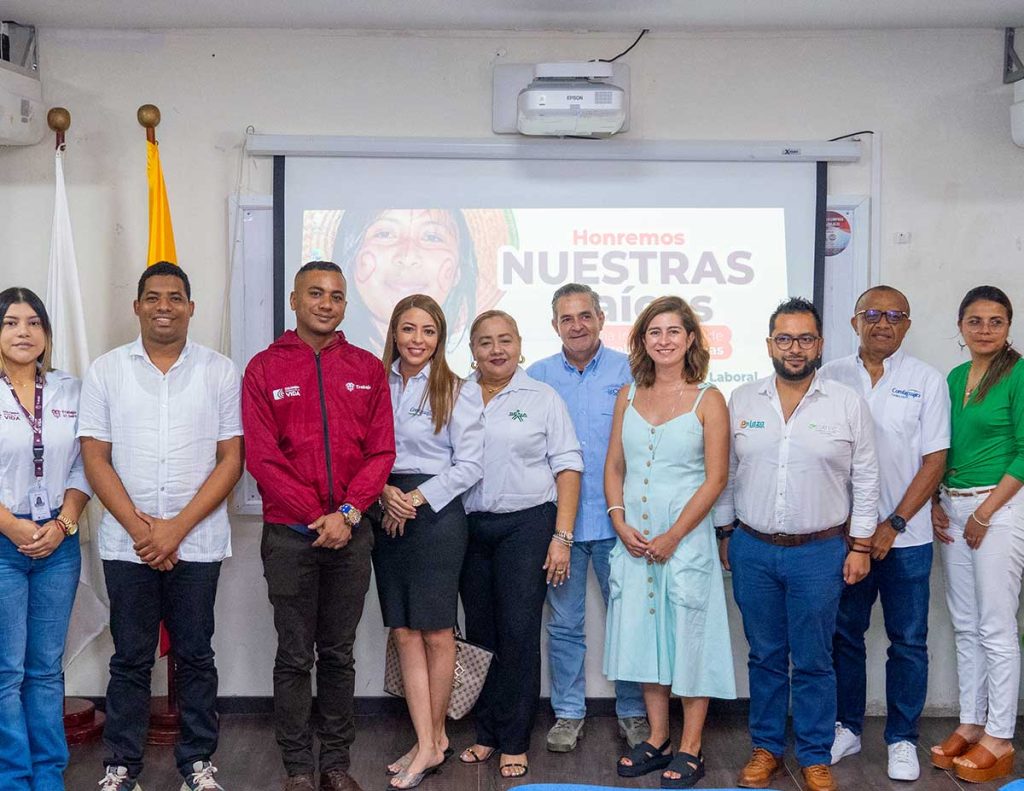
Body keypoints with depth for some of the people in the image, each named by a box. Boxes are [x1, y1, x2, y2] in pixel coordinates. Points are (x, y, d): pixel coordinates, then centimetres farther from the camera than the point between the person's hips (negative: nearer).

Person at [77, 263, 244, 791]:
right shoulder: (106, 371, 4)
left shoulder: (220, 372, 2)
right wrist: (140, 528, -9)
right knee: (130, 659, 8)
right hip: (126, 543, 0)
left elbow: (231, 459, -2)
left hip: (197, 543, 0)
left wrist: (178, 527, -10)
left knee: (195, 656, 8)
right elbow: (95, 458, 0)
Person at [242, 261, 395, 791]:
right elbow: (261, 457, -6)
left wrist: (347, 513, -10)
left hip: (351, 533, 2)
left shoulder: (367, 369, 8)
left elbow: (380, 451, 3)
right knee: (295, 657, 4)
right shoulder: (265, 368, 1)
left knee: (339, 654, 10)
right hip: (290, 533, -2)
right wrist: (316, 517, -12)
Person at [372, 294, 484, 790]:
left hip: (437, 512, -3)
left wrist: (417, 497, -11)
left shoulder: (457, 392, 0)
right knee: (404, 633, 3)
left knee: (436, 633, 2)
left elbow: (470, 464, -4)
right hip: (385, 514, 3)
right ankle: (430, 744, 11)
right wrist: (384, 491, -11)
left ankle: (432, 738, 17)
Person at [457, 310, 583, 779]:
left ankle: (514, 743, 7)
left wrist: (562, 536, -8)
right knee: (480, 633, 8)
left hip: (526, 524, -3)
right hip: (469, 526, 3)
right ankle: (486, 733, 21)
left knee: (519, 633, -4)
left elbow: (567, 467, -1)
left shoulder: (542, 398, 2)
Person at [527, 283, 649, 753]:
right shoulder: (536, 377, 6)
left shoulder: (629, 372, 0)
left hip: (616, 520, -1)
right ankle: (568, 712, 23)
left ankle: (633, 711, 21)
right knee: (564, 622, 9)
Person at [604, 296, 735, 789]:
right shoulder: (628, 397, 9)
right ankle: (657, 739, 24)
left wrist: (672, 536, -13)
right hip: (633, 538, 4)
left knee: (689, 635, 1)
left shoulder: (707, 400, -4)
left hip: (686, 536, -4)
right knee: (643, 632, 10)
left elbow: (715, 478, -8)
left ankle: (690, 749, 13)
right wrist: (620, 522, -4)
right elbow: (614, 466, 11)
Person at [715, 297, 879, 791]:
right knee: (765, 656, 12)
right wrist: (725, 534, 8)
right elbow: (726, 473, 8)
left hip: (820, 552, -2)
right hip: (752, 550, 2)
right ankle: (766, 748, 25)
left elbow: (865, 480, 0)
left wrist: (861, 546, -1)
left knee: (813, 661, 6)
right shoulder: (741, 401, 3)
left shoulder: (847, 404, -3)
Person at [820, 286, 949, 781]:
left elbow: (934, 461, -3)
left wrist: (893, 525, -10)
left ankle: (902, 739, 18)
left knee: (908, 642, 5)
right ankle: (847, 728, 25)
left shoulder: (927, 381, -1)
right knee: (844, 634, 11)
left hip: (904, 535, -2)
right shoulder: (831, 377, 4)